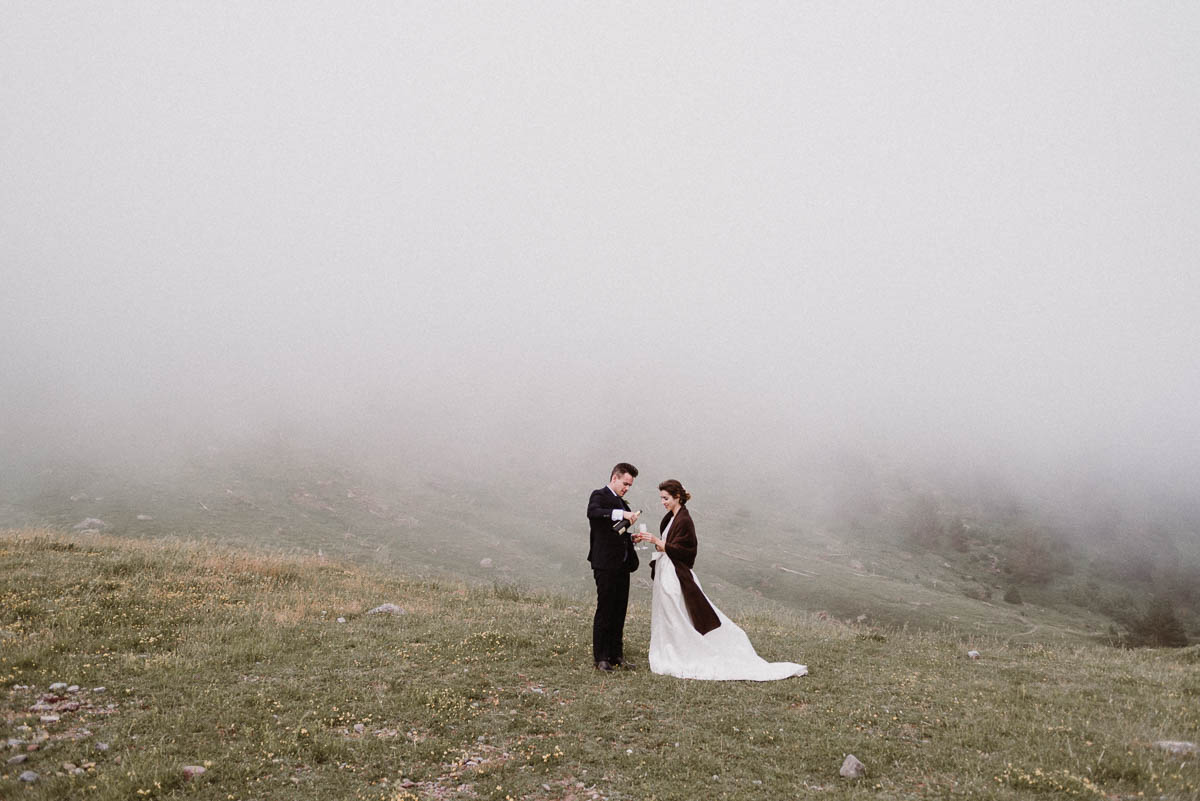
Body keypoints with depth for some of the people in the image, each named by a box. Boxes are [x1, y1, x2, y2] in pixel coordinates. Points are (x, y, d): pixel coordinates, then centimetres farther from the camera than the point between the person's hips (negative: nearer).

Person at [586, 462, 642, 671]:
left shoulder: (622, 503, 21)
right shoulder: (599, 496, -5)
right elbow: (592, 512, -28)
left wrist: (631, 538, 8)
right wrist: (622, 514, -34)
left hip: (622, 564, 8)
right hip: (605, 564, -8)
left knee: (619, 612, 10)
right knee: (604, 611, -5)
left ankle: (616, 656, 17)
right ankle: (600, 658, 1)